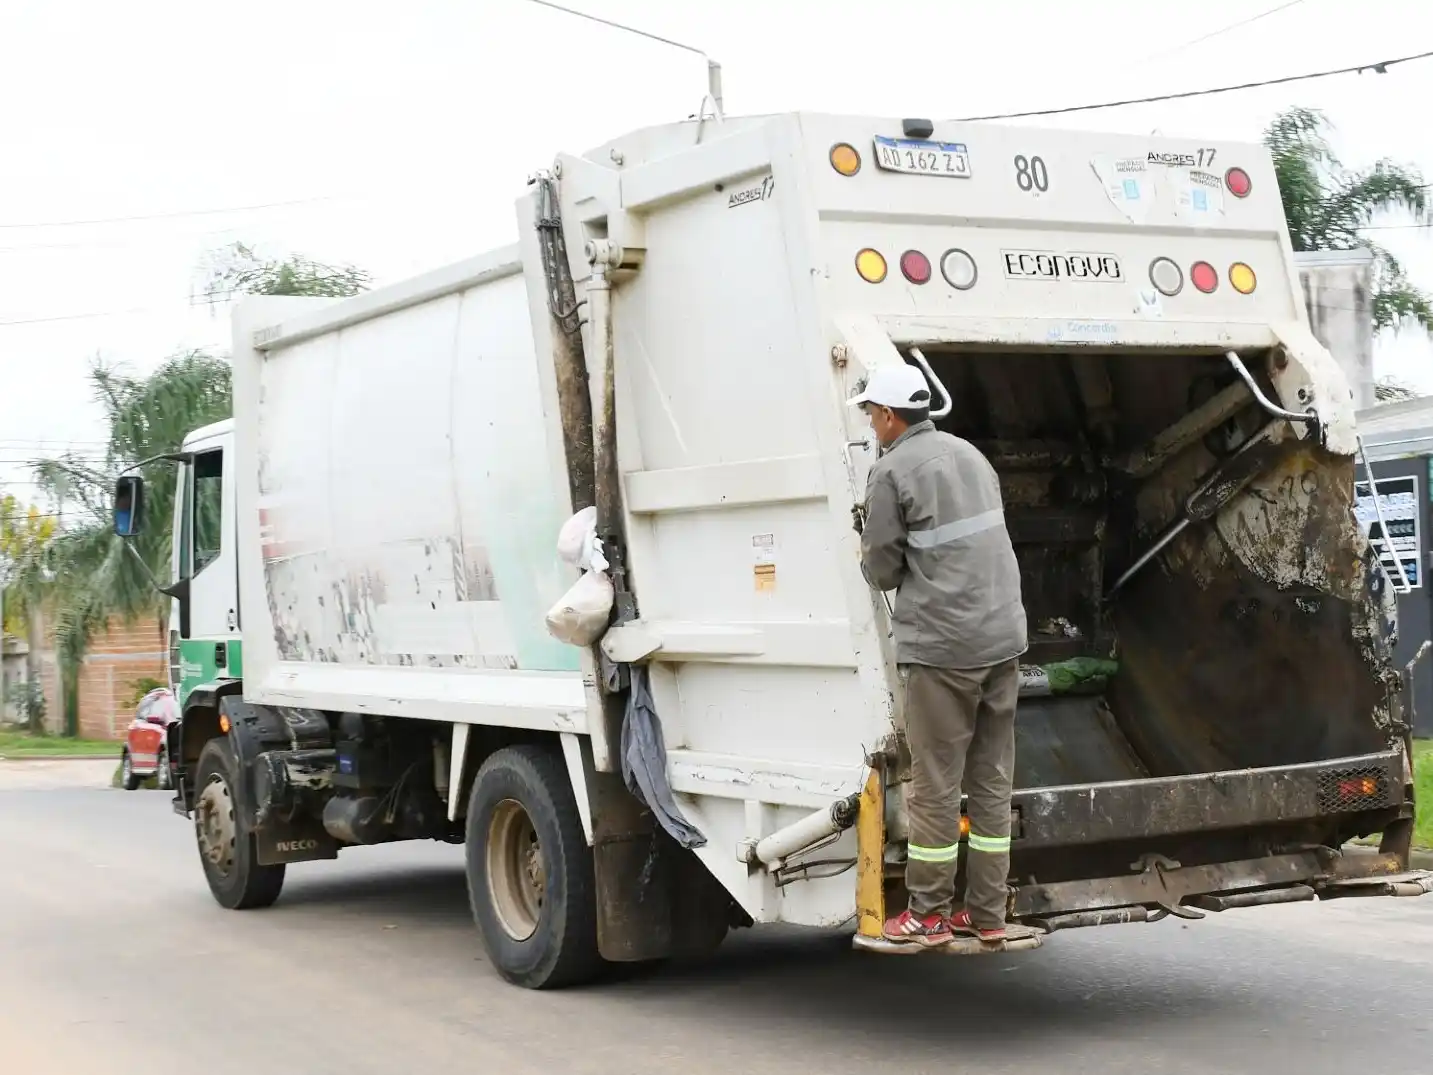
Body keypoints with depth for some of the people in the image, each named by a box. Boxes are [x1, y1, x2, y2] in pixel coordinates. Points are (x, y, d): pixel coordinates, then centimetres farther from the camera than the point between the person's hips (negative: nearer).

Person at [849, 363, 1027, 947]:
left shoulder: (891, 471, -8)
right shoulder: (969, 453, 15)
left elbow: (881, 571, -4)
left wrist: (871, 541, 16)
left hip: (941, 645, -7)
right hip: (1003, 637, 7)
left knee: (935, 784, 1)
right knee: (992, 779, 10)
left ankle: (928, 914, 7)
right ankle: (987, 914, 15)